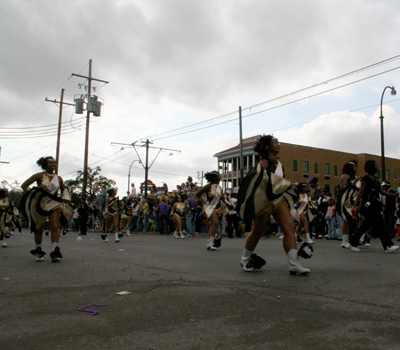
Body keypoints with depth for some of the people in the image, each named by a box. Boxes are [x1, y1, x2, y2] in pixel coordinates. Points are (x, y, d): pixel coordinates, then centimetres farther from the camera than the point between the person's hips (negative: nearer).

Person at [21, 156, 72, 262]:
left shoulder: (59, 178, 7)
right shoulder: (39, 176, -1)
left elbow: (64, 189, 25)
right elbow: (24, 185, 1)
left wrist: (64, 199, 8)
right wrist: (33, 195, -7)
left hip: (54, 205, 2)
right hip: (41, 205, -1)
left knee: (55, 227, -10)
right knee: (39, 229, 6)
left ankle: (55, 252, -11)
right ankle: (38, 251, 23)